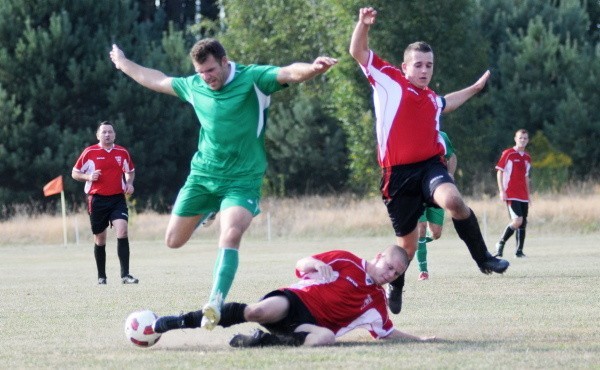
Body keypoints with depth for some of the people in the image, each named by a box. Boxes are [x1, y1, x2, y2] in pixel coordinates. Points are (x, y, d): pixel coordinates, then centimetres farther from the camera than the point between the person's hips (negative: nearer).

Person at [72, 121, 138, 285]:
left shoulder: (123, 152, 7)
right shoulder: (89, 152, -1)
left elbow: (130, 171, 24)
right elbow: (75, 173, 6)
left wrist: (129, 183, 4)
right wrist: (88, 176, -13)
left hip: (118, 198, 1)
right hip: (97, 200, -1)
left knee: (122, 231, -18)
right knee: (100, 239, 6)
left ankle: (125, 275, -18)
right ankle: (101, 276, 21)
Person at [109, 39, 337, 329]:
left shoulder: (253, 79, -12)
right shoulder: (194, 87, 3)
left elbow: (289, 73, -29)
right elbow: (157, 80, 22)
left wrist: (312, 68, -52)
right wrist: (124, 64, 34)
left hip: (243, 179, -5)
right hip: (202, 175, 5)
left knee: (230, 235, -29)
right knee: (173, 240, 11)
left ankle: (216, 302, -31)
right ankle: (207, 213, 41)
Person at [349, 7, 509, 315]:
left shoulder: (431, 98, 21)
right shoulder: (388, 80, 6)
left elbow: (445, 103, 47)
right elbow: (358, 51, 3)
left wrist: (474, 88, 51)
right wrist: (363, 25, -14)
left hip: (430, 166, 3)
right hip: (398, 174, -3)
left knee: (453, 200, -31)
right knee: (407, 242, 5)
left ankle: (483, 259, -16)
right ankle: (394, 287, 34)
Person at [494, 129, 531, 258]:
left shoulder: (527, 157, 15)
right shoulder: (508, 154, -4)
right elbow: (499, 172, -4)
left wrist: (528, 194, 21)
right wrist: (501, 190, -11)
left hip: (523, 196, 7)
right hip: (511, 194, -7)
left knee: (523, 223, 3)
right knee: (517, 220, -18)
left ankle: (519, 251, 9)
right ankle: (501, 244, -2)